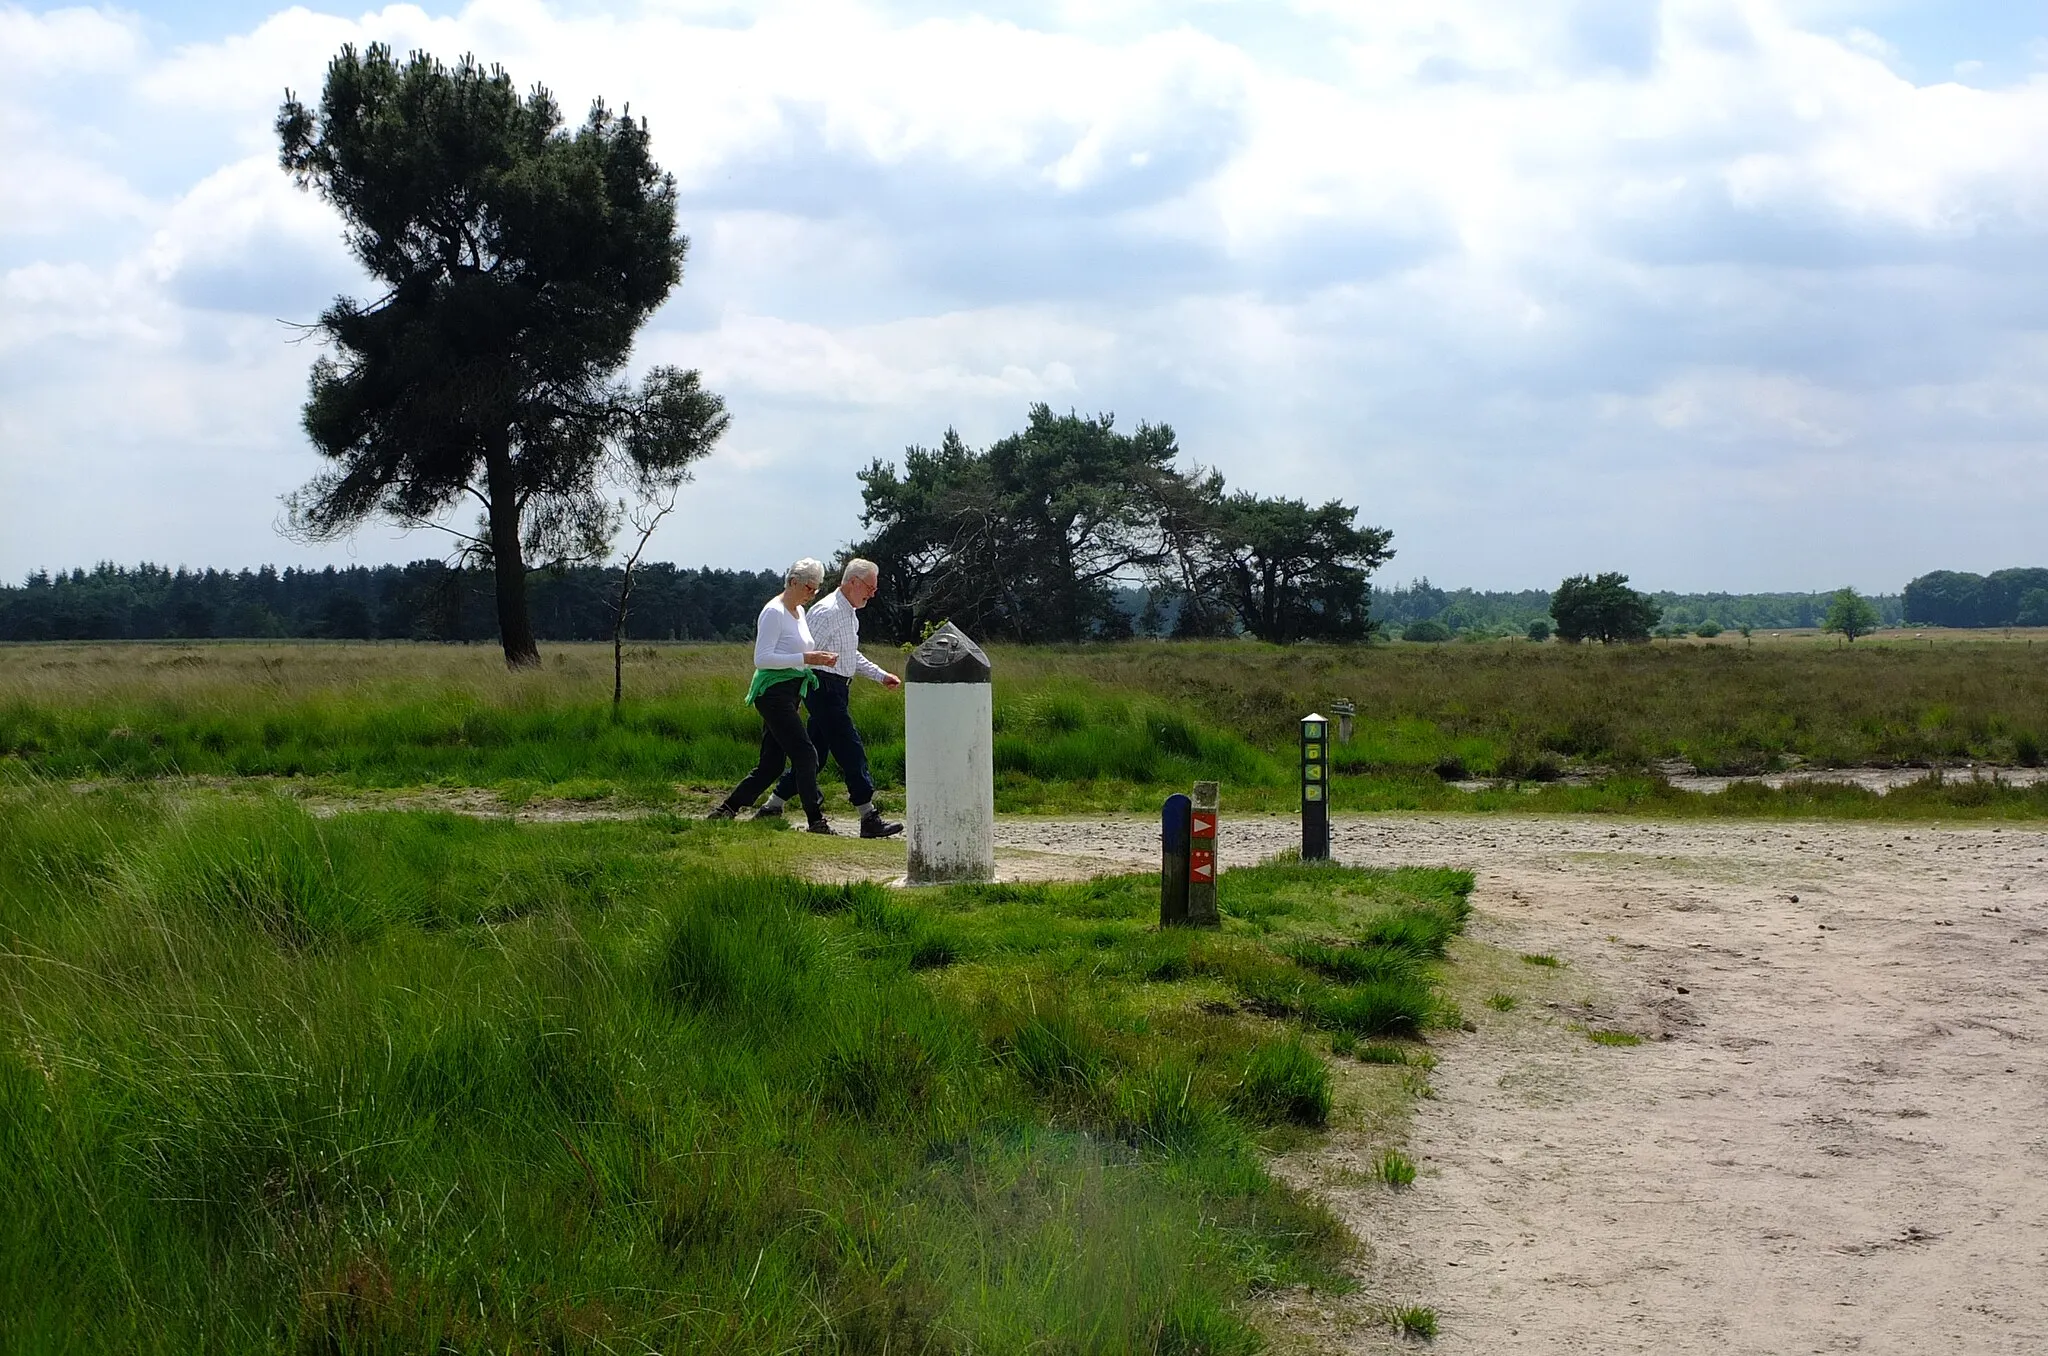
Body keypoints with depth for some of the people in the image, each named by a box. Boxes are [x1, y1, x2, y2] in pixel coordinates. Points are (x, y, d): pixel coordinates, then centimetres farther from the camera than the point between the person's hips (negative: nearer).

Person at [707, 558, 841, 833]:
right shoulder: (773, 612, -12)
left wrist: (819, 659, 6)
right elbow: (762, 658, -18)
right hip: (774, 692, -10)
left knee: (771, 764, 8)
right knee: (805, 754, -13)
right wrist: (805, 659, -24)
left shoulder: (799, 612, 16)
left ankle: (724, 811, 14)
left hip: (790, 694, 10)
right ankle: (816, 820, -13)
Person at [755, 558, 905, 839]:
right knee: (851, 751, -9)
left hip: (836, 690, 10)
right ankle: (869, 818, -7)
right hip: (826, 688, -10)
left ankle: (773, 807, 18)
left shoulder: (850, 613, 16)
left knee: (814, 754, 12)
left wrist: (881, 675, 21)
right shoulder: (828, 612, -16)